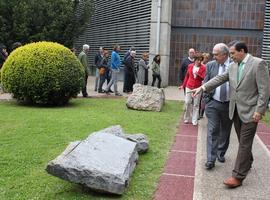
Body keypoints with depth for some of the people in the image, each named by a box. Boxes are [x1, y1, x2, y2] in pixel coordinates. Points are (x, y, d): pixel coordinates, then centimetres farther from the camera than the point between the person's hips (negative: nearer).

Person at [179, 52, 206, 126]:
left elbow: (203, 78, -8)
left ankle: (194, 121, 9)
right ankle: (187, 119, 17)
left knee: (196, 105, 2)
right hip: (189, 87, 2)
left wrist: (198, 74, -25)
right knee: (187, 103, 2)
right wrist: (183, 85, 16)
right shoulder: (190, 66, 4)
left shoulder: (203, 68, -4)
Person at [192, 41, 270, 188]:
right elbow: (220, 78, 4)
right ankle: (247, 163, 38)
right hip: (236, 110, 6)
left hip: (250, 111, -6)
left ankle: (238, 176, 0)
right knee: (243, 141, 18)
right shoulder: (233, 66, 7)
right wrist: (202, 88, -8)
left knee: (244, 143, -3)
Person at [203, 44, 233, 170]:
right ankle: (211, 159, 1)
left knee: (225, 131, 14)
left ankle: (221, 153, 34)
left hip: (229, 104, 0)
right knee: (212, 131, -3)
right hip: (213, 104, 0)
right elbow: (206, 84, 5)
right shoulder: (210, 65, 0)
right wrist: (205, 101, 3)